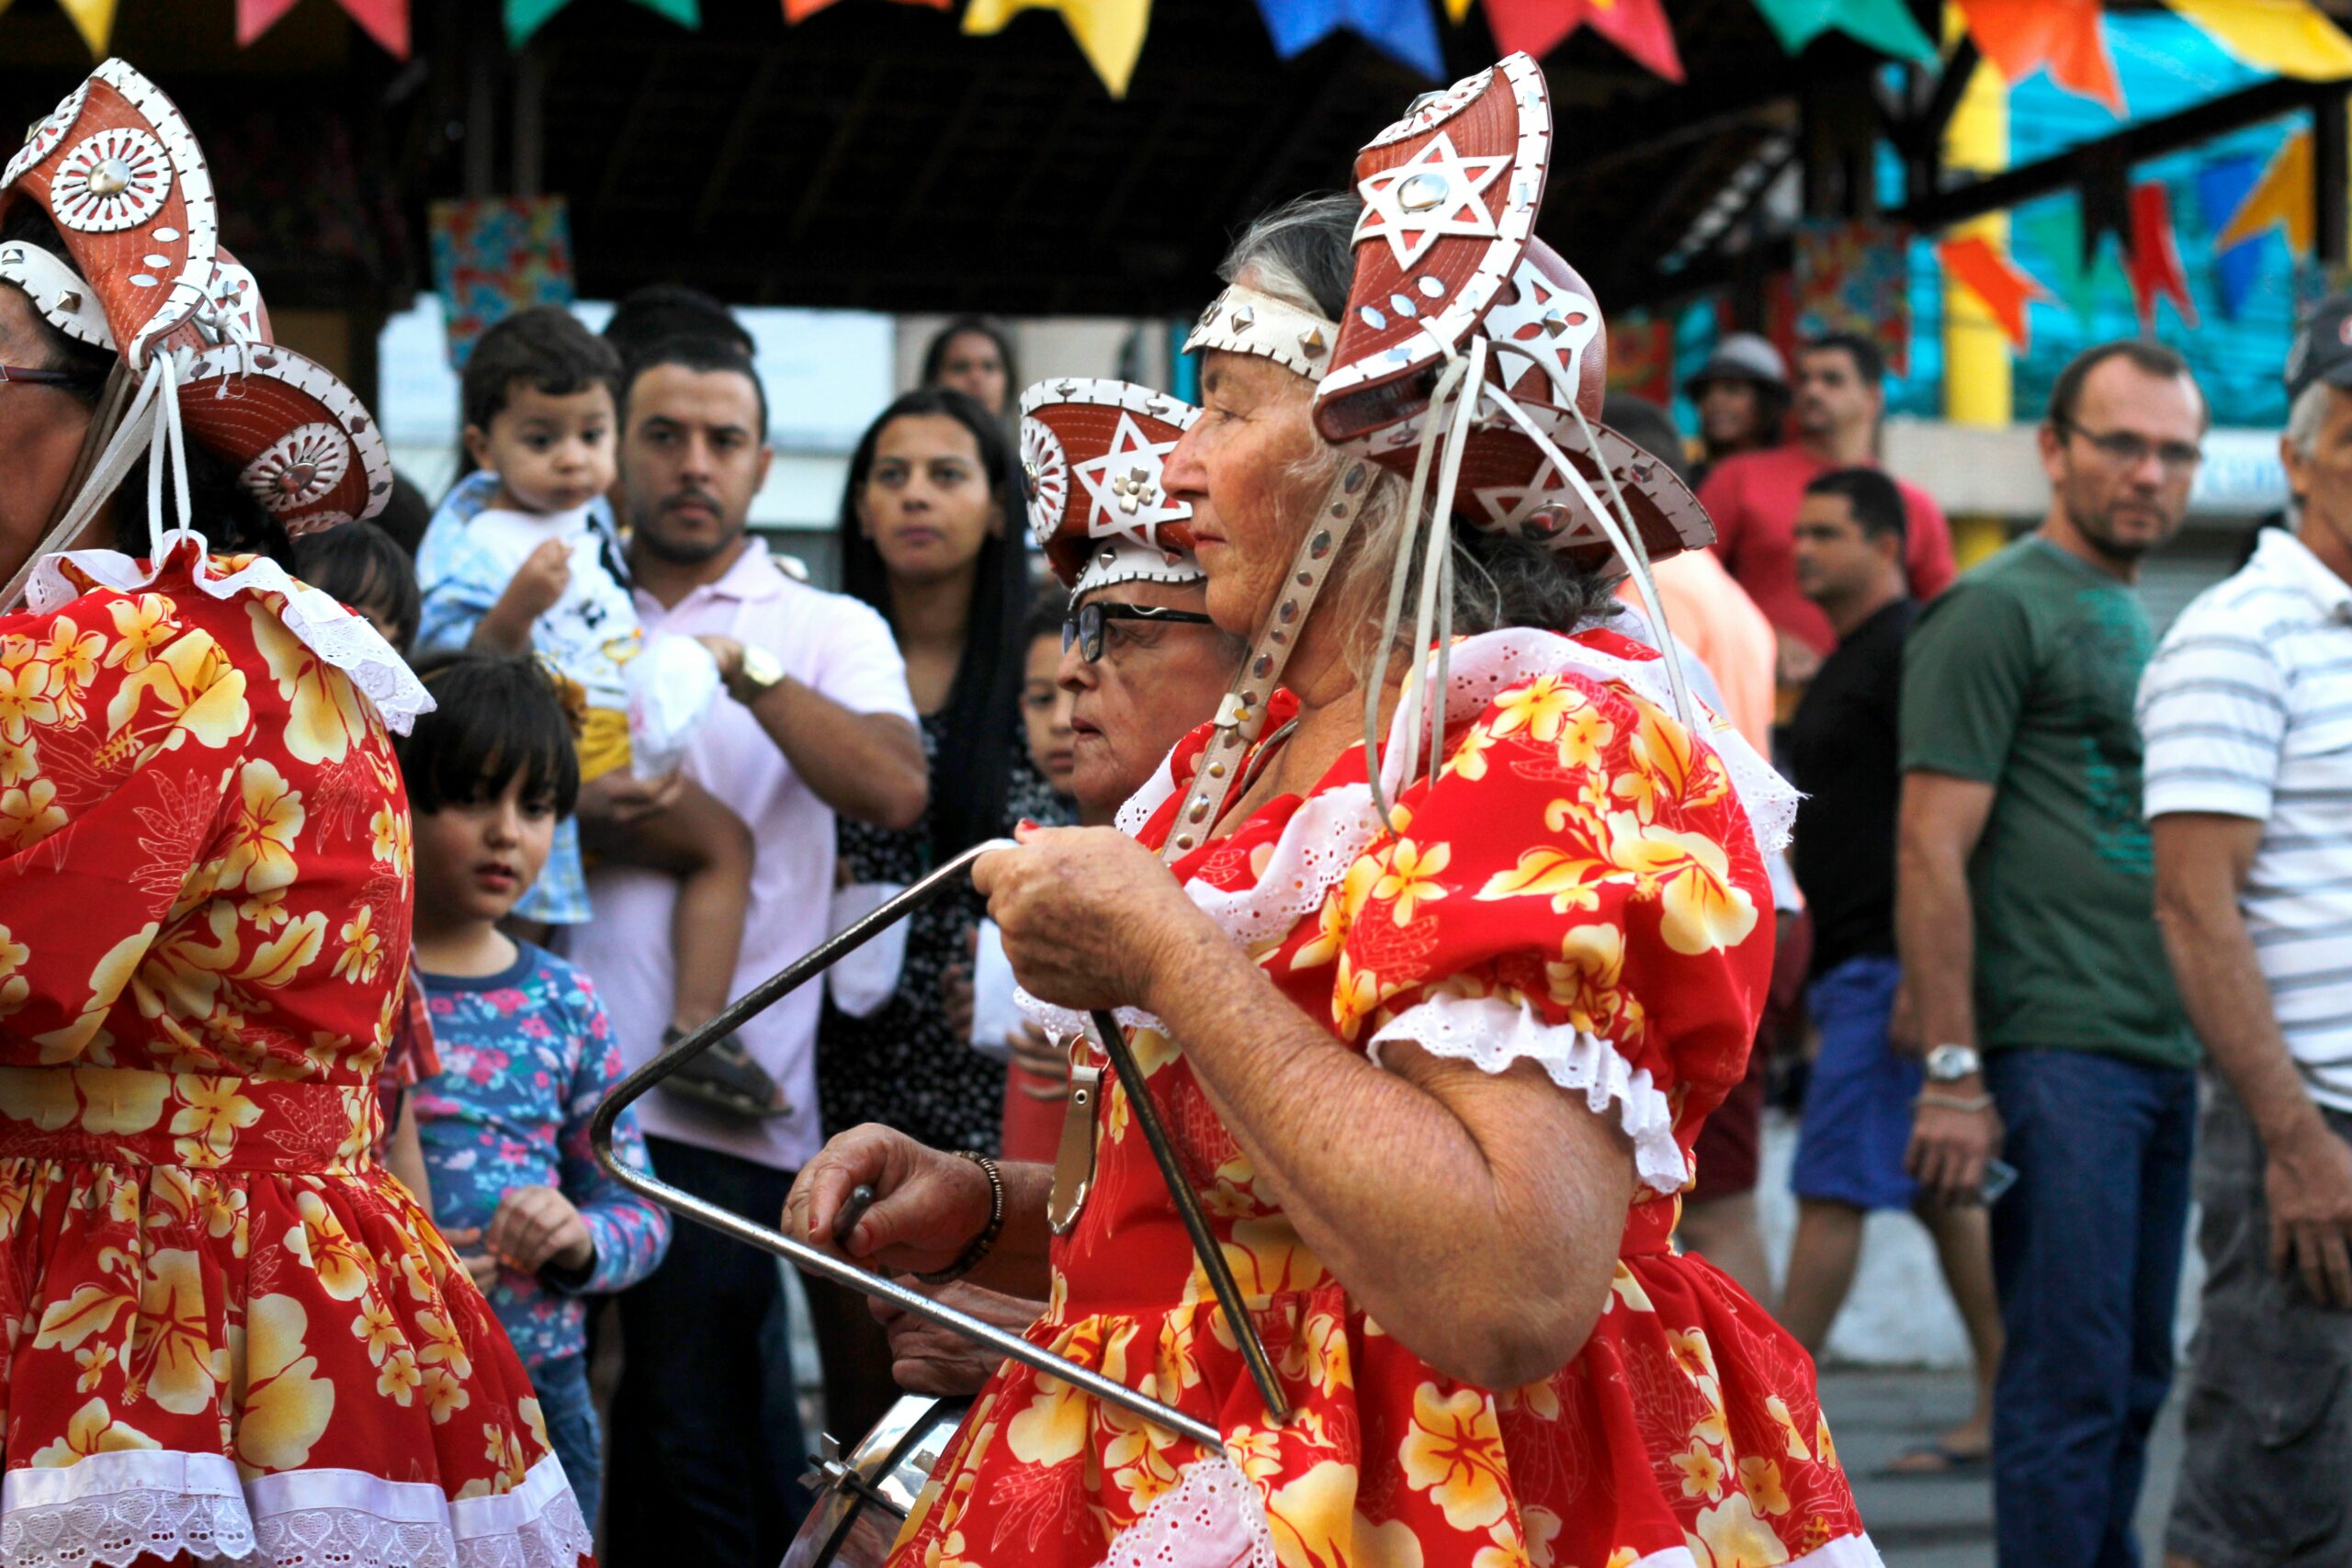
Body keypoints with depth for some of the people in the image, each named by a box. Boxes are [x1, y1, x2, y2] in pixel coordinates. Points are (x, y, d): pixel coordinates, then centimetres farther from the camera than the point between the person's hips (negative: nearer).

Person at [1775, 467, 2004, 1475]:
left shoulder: (1912, 652, -11)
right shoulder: (1848, 661, 20)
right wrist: (1806, 967, 23)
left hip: (1889, 968, -10)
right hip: (1855, 970, 10)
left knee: (1830, 1190, -8)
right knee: (1944, 1193, 11)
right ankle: (2003, 1410, 14)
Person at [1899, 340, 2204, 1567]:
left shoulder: (2141, 622, 20)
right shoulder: (1996, 610, -6)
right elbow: (1931, 848, -12)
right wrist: (1954, 1073, -18)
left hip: (2165, 1053, 8)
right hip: (2057, 1052, -8)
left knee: (2133, 1382, 11)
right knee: (2073, 1380, -7)